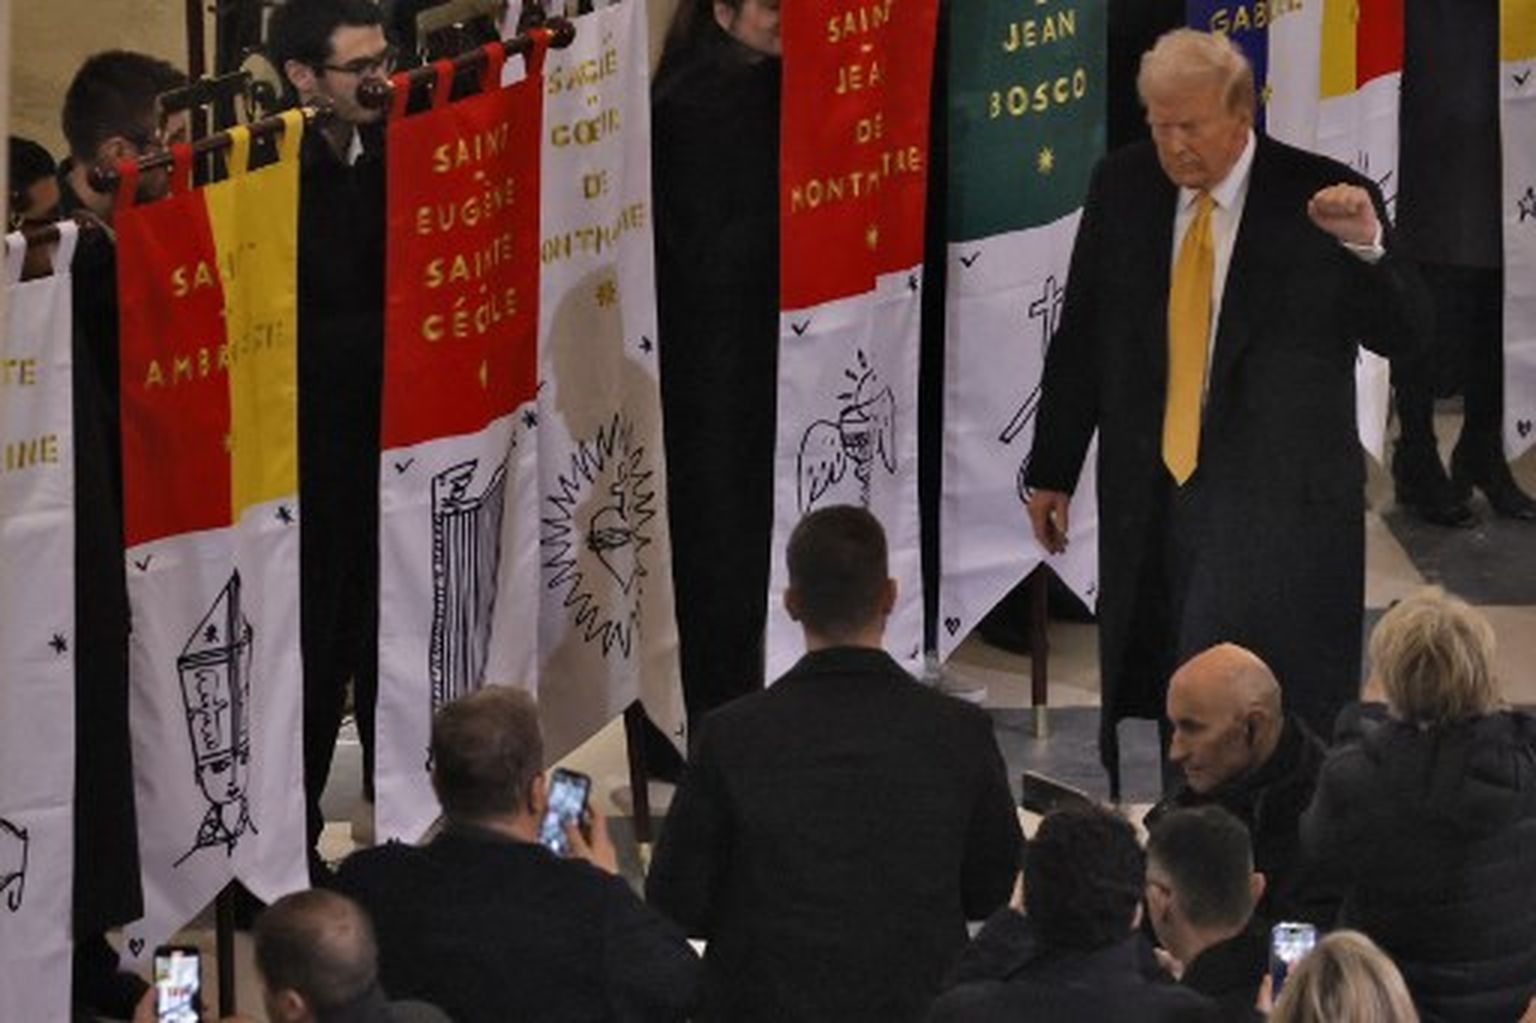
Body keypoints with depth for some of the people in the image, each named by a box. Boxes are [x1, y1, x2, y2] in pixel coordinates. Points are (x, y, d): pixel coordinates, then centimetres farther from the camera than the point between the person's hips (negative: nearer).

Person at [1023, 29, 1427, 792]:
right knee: (1143, 701, 7)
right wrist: (1053, 470, 12)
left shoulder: (1322, 197, -6)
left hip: (1276, 497, -4)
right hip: (1149, 491, 4)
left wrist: (1366, 246, -24)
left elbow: (1399, 334, -5)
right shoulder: (1122, 186, 4)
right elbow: (1081, 338, 12)